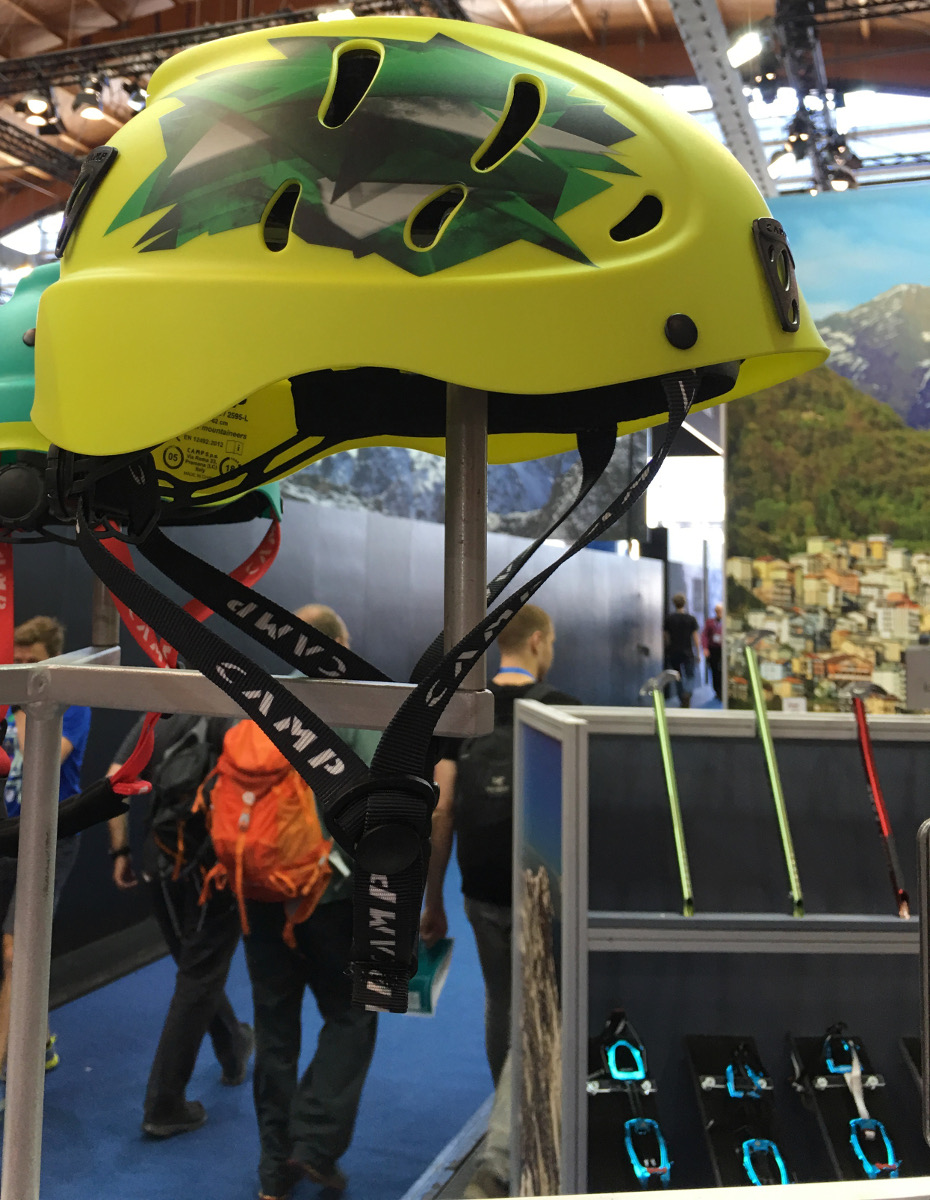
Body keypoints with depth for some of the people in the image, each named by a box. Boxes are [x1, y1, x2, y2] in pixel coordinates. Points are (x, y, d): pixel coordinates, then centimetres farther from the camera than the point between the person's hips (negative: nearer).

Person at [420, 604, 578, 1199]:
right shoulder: (562, 708, -10)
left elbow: (440, 811, -2)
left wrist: (433, 902, 6)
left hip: (482, 891, 4)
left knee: (502, 1009, 23)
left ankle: (517, 1131, 42)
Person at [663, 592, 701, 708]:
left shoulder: (669, 618, -1)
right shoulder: (690, 619, -4)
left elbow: (666, 637, 5)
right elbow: (695, 637, -3)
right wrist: (698, 653, 4)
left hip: (673, 652, 1)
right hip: (688, 653, -1)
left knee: (678, 678, 12)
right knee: (690, 676, 8)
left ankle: (683, 702, 15)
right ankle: (687, 694, -20)